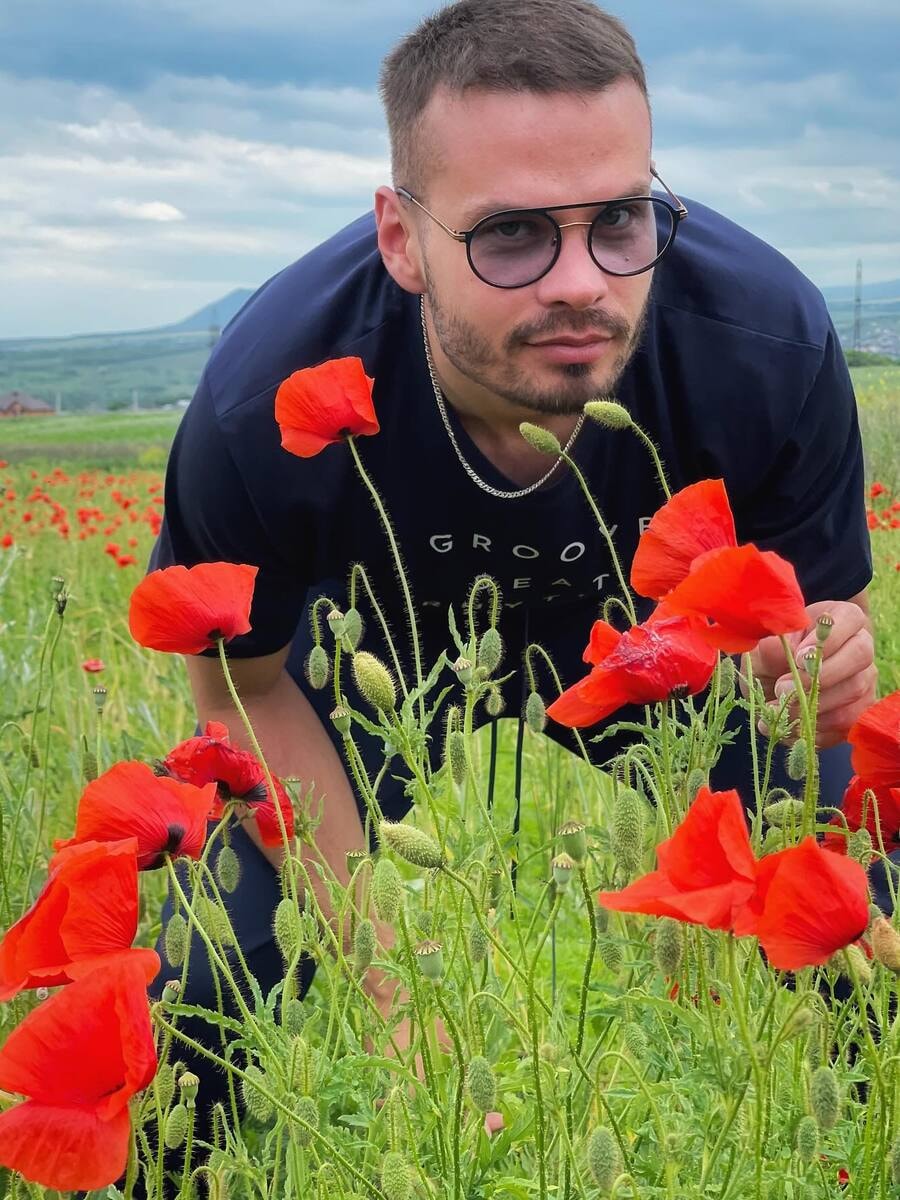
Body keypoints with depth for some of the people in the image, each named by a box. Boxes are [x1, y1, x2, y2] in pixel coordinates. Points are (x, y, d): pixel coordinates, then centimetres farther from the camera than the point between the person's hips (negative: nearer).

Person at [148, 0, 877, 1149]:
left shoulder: (771, 344, -34)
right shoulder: (266, 407, -37)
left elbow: (817, 610, -14)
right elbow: (245, 685, -16)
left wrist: (821, 676, -40)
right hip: (388, 640, -1)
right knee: (229, 970, -10)